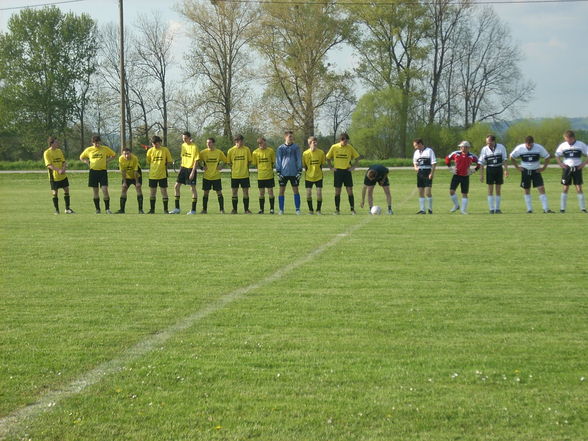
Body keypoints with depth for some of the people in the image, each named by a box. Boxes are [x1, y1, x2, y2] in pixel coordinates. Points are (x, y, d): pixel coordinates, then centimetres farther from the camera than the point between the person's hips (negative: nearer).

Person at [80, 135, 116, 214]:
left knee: (105, 190, -12)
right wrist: (87, 162, 2)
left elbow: (113, 155, 15)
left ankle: (107, 209, -5)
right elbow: (81, 157, 19)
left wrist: (107, 161, 1)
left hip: (103, 171, -2)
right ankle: (97, 209, 13)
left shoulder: (105, 149, 2)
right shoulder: (89, 150, 5)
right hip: (93, 171, 2)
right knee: (95, 190, 4)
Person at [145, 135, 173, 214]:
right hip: (152, 175, 2)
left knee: (164, 191, 0)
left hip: (162, 175, -2)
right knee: (152, 192, 6)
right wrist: (151, 169, 6)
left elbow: (169, 161, 4)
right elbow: (148, 161, 12)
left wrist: (164, 168, -1)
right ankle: (152, 209, 15)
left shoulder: (165, 150, -3)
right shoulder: (150, 151, 2)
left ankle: (165, 209, 8)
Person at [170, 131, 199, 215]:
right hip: (183, 168, 7)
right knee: (176, 187, 3)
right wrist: (181, 168, 15)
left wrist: (193, 172, -19)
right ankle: (177, 209, 10)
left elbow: (196, 160, -14)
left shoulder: (194, 147, -13)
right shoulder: (183, 145, 9)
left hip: (191, 169, -7)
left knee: (193, 188, -2)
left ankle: (193, 210, 5)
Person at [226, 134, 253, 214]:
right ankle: (234, 209, 15)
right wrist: (233, 168, 1)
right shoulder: (231, 150, -1)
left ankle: (246, 209, 9)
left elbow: (249, 161, 8)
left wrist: (246, 168, 1)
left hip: (245, 174, 0)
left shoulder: (246, 149, -1)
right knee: (234, 192, 6)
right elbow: (228, 162, 8)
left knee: (246, 192, 1)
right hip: (234, 175, 0)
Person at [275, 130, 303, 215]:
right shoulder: (281, 148, 5)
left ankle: (297, 209, 4)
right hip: (283, 173, 0)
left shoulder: (296, 147, 5)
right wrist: (278, 172, -1)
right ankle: (281, 210, 7)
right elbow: (278, 161, 6)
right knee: (282, 191, 1)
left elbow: (299, 159, 5)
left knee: (295, 190, 1)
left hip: (294, 172, 0)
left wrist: (300, 171, -2)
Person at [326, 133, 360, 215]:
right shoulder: (334, 147, -3)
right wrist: (331, 167, 1)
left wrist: (353, 167, 1)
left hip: (347, 171, 0)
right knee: (337, 191, 2)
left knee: (350, 191, -3)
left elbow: (357, 157, 9)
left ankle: (352, 209, 1)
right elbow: (328, 158, 9)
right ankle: (337, 210, 9)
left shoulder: (350, 147, -2)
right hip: (338, 171, 0)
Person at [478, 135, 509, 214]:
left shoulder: (501, 147, -4)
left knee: (498, 190, 4)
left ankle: (497, 209, 12)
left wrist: (506, 170, -6)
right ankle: (491, 209, 1)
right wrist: (481, 175, -3)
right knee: (490, 190, -3)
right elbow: (481, 163, 1)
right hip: (490, 169, 0)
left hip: (499, 169, 0)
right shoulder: (484, 149, -3)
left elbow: (505, 159, 2)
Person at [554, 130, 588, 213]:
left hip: (577, 168, -1)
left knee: (579, 188, -3)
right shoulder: (562, 145, 3)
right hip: (567, 168, 1)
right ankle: (562, 208, 5)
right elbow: (557, 156, 13)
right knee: (565, 188, 1)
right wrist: (561, 163, -3)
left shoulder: (581, 145, -2)